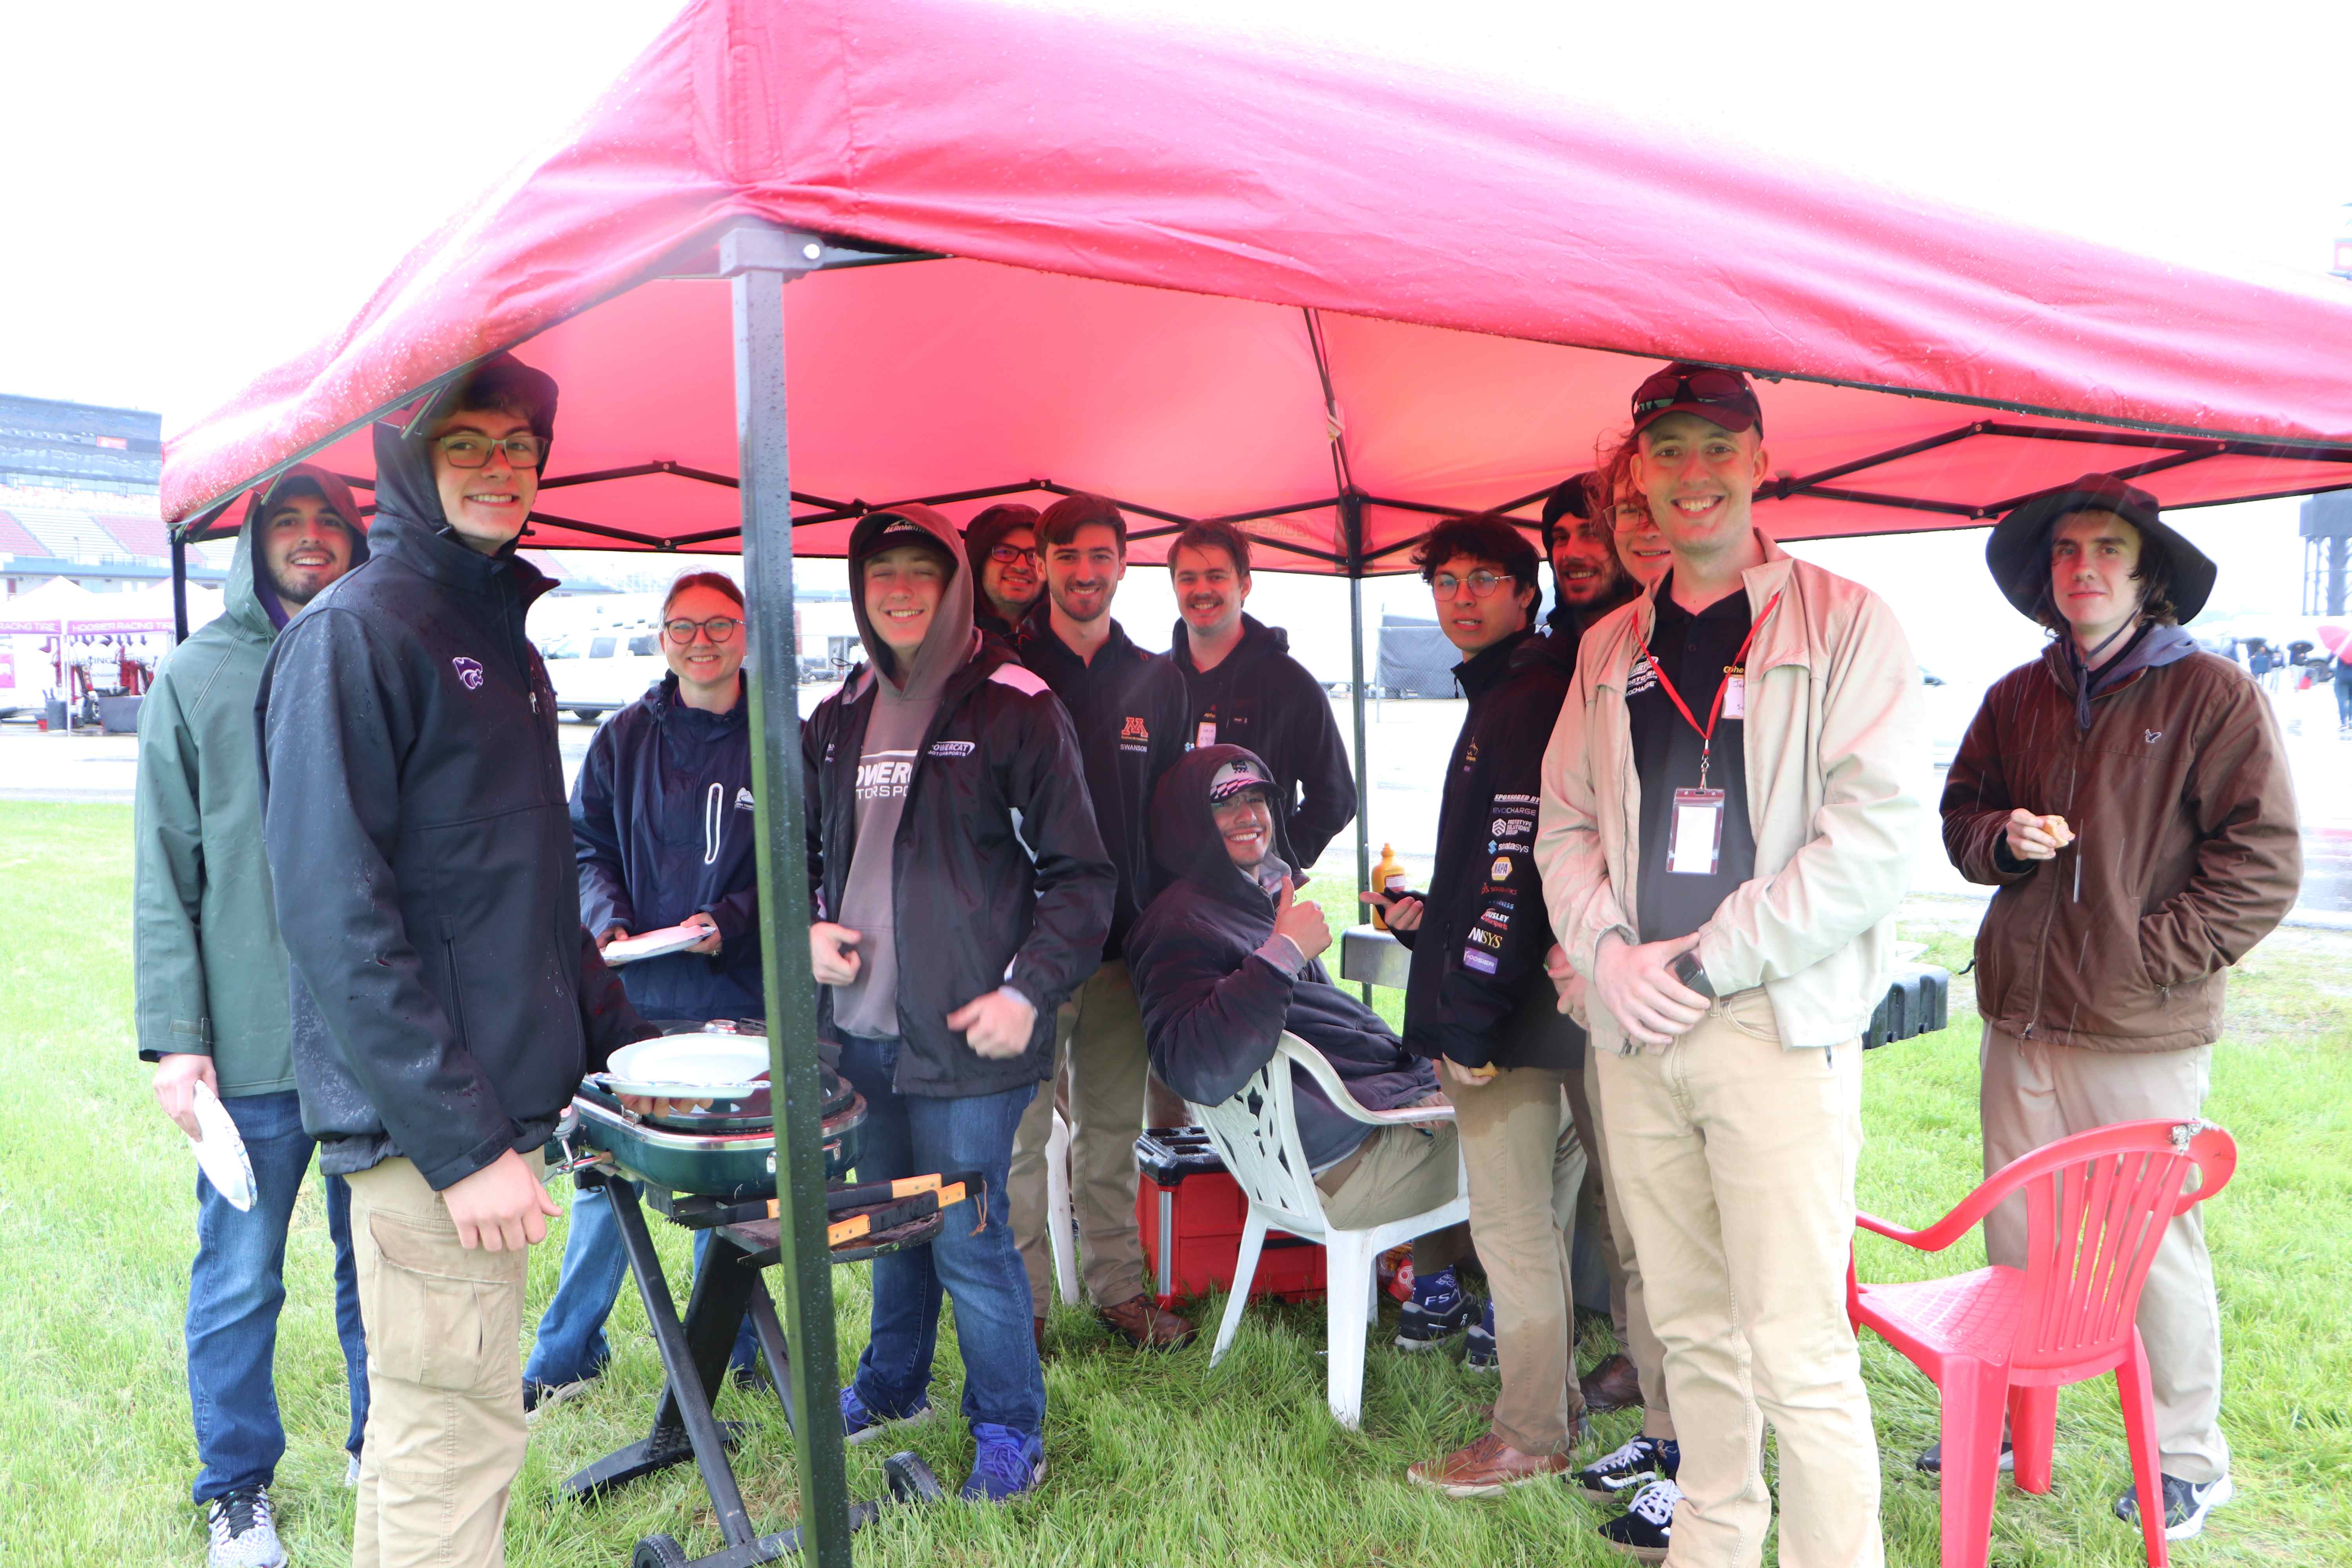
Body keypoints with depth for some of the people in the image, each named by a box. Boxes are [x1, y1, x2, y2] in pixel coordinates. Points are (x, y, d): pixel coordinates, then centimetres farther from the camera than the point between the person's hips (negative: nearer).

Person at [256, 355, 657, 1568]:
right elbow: (334, 909, -20)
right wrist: (459, 1139, -21)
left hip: (500, 1101, 9)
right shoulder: (352, 631, -12)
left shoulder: (500, 630, 15)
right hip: (421, 1119, -9)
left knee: (425, 1421, 20)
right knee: (456, 1432, 1)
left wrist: (617, 1037, 15)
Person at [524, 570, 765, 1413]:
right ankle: (567, 1352, 23)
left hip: (738, 996, -1)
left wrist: (729, 921, -14)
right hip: (631, 996, 1)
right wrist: (609, 920, -8)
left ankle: (731, 1347, 26)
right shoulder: (624, 738, 7)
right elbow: (586, 846, 9)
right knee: (606, 1170, 6)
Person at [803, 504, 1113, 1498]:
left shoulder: (1015, 709, -6)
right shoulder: (840, 720, 12)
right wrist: (810, 927, 5)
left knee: (968, 1236, -1)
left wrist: (1029, 989, -15)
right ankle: (893, 1385, 40)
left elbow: (1080, 873, -6)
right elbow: (807, 850, 25)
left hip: (966, 1034, -6)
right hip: (858, 1027, 6)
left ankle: (1009, 1429, 18)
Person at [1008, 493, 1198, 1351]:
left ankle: (1118, 1286, 25)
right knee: (1019, 1128, 2)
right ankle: (1022, 1302, 15)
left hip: (1124, 938, 3)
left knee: (1114, 1126, 12)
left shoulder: (1156, 681, 10)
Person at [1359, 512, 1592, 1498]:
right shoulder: (1499, 698, 20)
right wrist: (1427, 920, 17)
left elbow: (1517, 861, -21)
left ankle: (1529, 1438, 12)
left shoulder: (1532, 698, -13)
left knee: (1514, 1230, -1)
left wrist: (1470, 1006, -21)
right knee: (1538, 1224, 17)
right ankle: (1557, 1410, 30)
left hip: (1506, 1019, -10)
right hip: (1512, 1014, 10)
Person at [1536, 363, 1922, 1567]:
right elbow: (1565, 825, 15)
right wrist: (1609, 952, -4)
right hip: (1635, 1028, 5)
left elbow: (1875, 834, -10)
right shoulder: (1611, 649, 14)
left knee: (1795, 1349, -5)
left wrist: (1703, 965, -12)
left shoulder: (1845, 624, -2)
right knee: (1690, 1324, 14)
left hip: (1779, 1026, -5)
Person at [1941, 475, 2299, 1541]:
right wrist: (2005, 837, -4)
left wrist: (2155, 953, -11)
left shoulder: (2213, 695, -5)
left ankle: (2189, 1462, 23)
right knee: (2015, 1241, 13)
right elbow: (1961, 817, 18)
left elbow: (2264, 861, -6)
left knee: (2156, 1249, 4)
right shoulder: (2016, 699, 11)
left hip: (2144, 1035, -5)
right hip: (2022, 1017, 5)